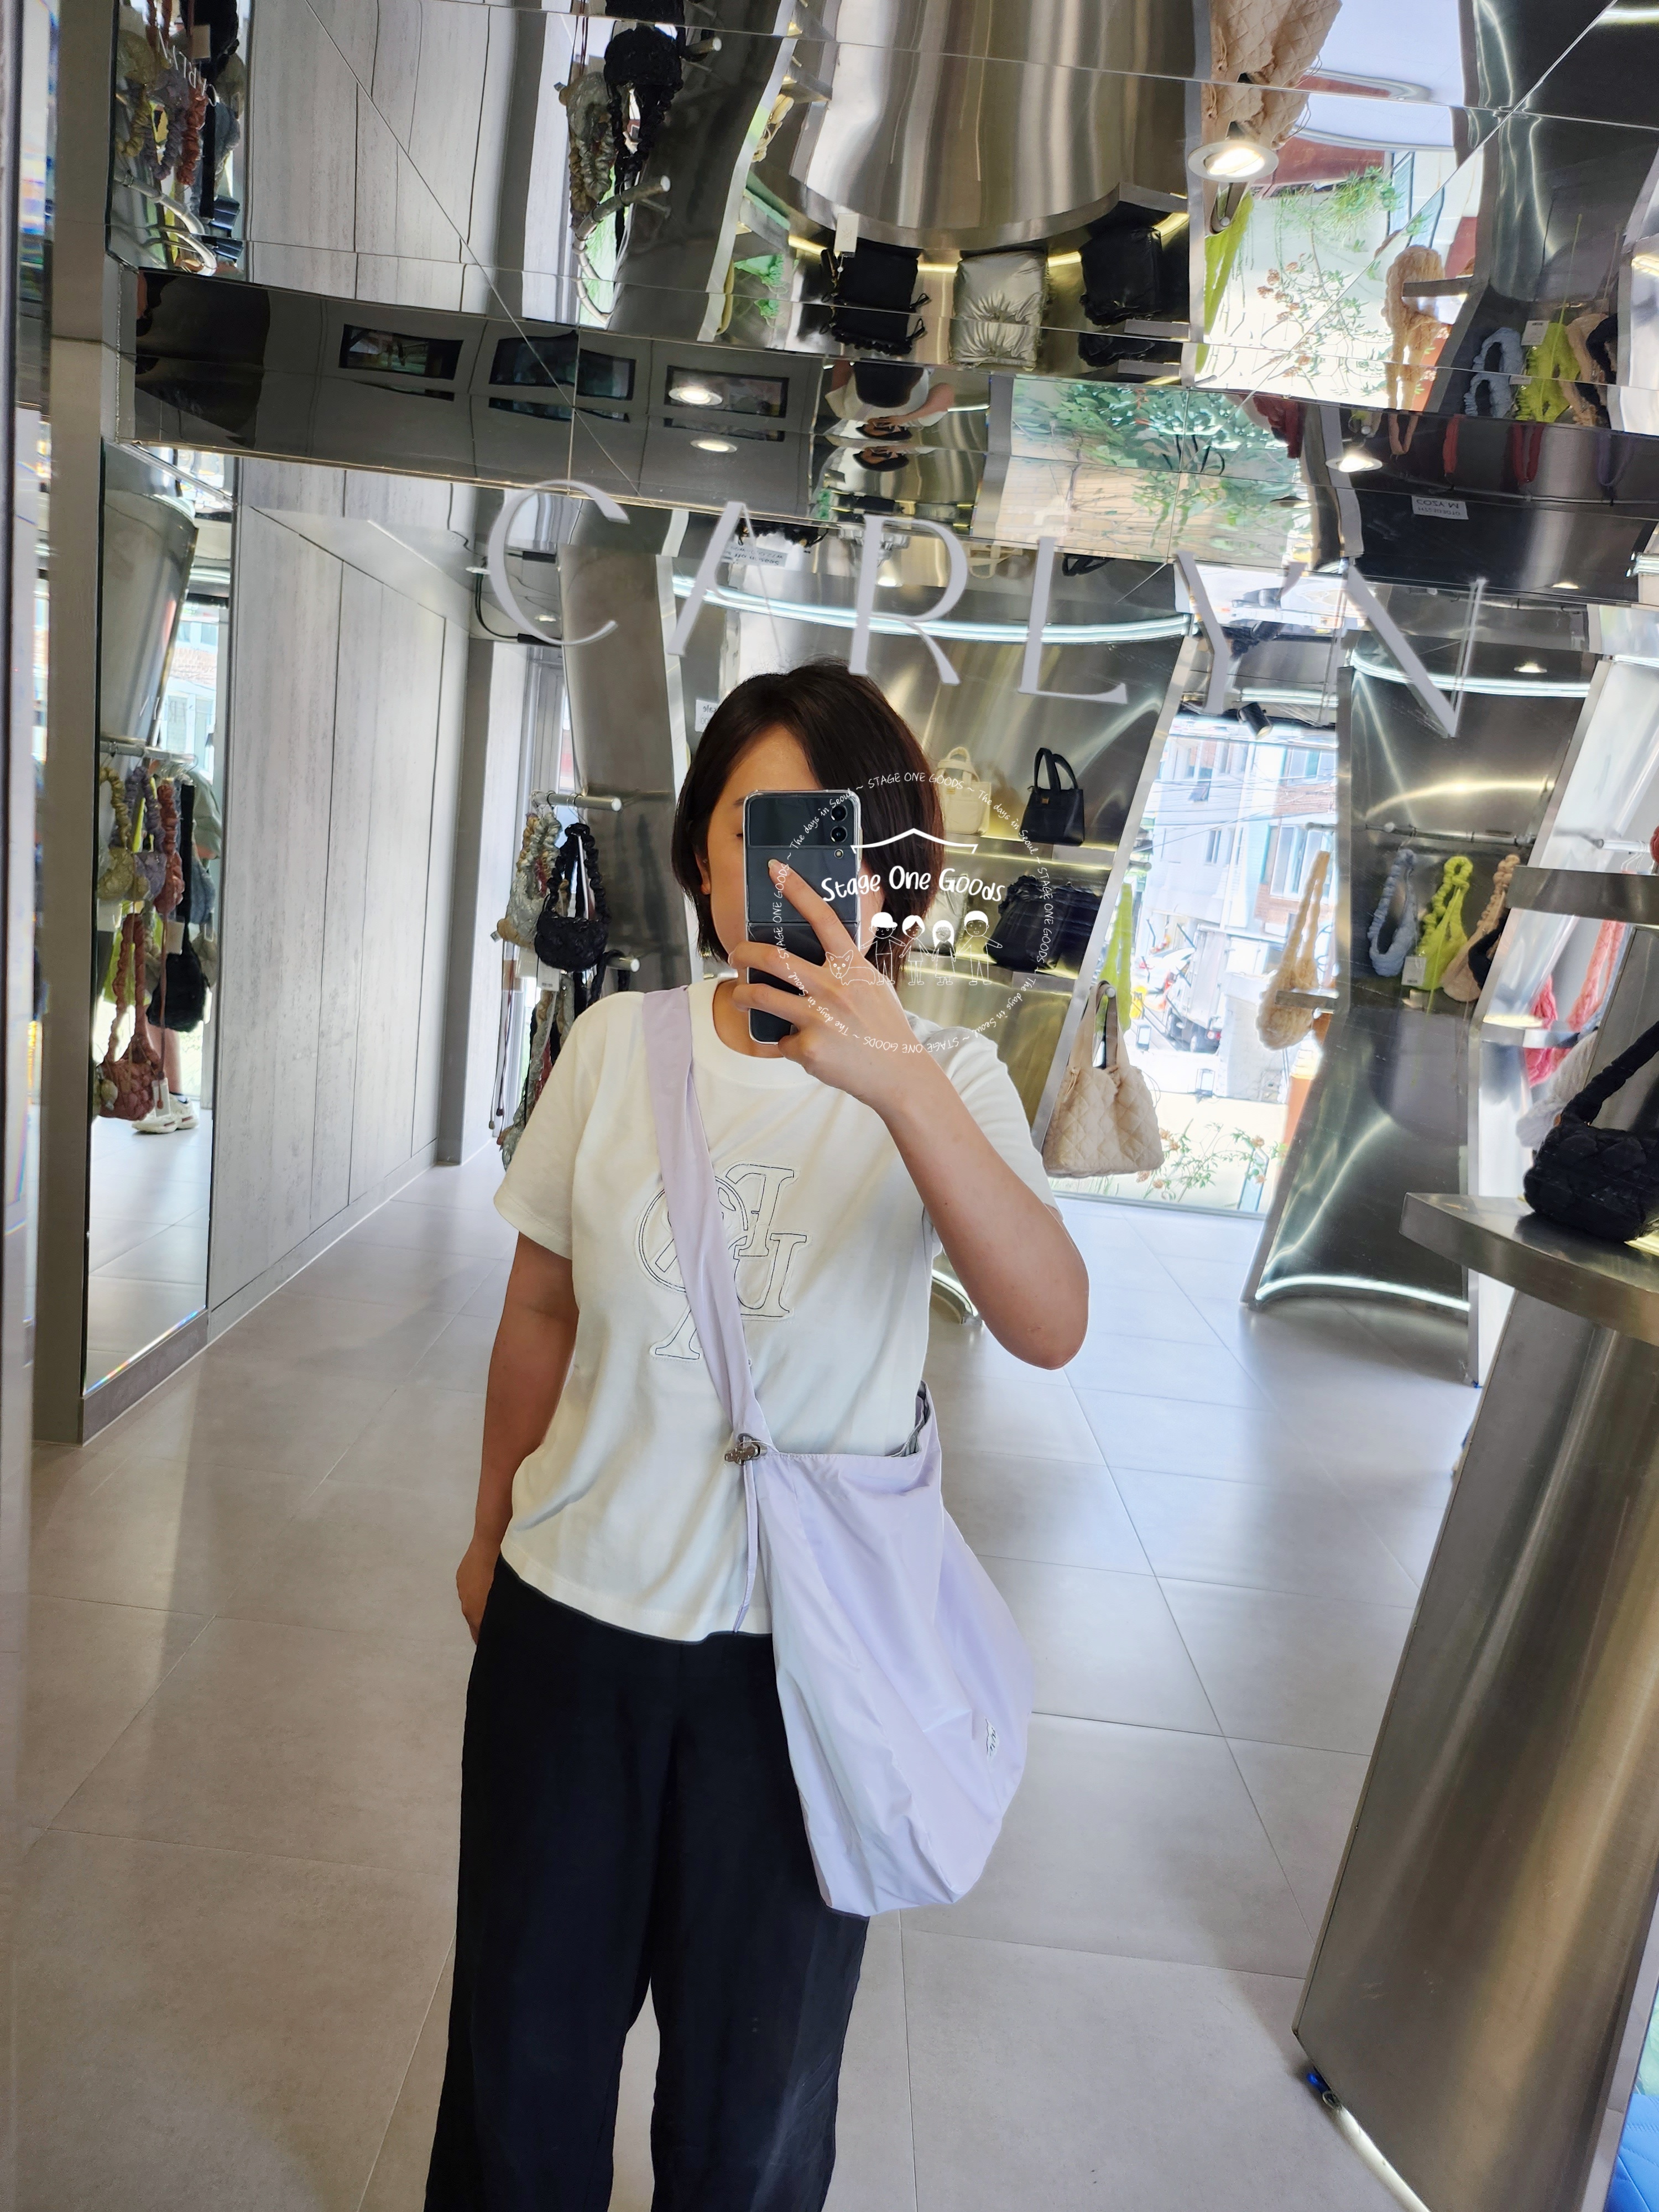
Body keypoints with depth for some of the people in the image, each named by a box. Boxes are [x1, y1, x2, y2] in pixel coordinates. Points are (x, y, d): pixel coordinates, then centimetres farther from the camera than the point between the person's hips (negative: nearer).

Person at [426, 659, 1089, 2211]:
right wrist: (492, 1536, 14)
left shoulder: (941, 1080, -11)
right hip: (574, 1608, 2)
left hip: (799, 1641, -1)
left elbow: (1051, 1326, -29)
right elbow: (540, 1314, 5)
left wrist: (897, 1082, -42)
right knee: (527, 2033, 22)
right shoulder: (618, 1044, -5)